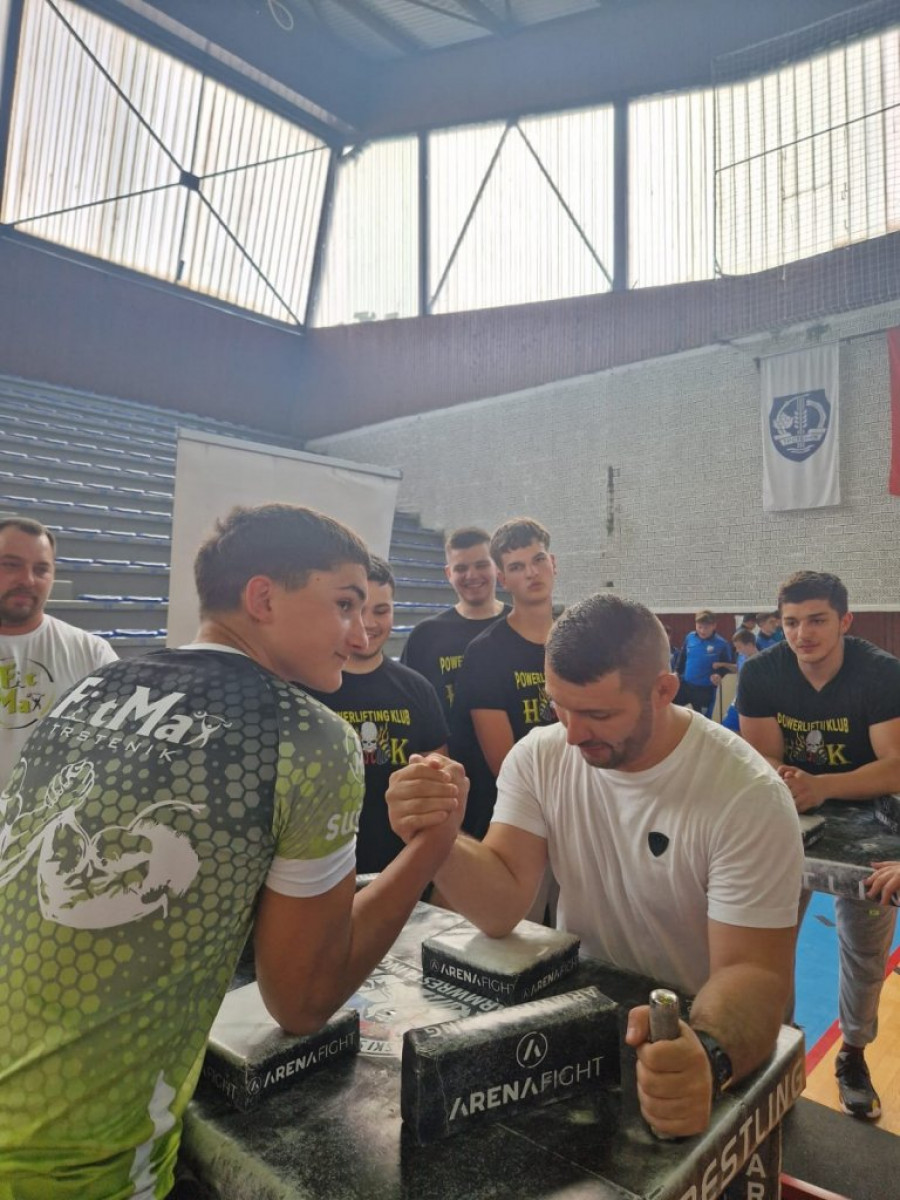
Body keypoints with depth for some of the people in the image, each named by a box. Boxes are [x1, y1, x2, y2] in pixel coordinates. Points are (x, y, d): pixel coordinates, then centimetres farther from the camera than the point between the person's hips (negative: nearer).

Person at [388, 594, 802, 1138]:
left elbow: (751, 971, -21)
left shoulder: (747, 797, -20)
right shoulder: (540, 756, -9)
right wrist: (439, 840, -33)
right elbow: (501, 908, -13)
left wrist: (707, 1056, -41)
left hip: (702, 1031, -2)